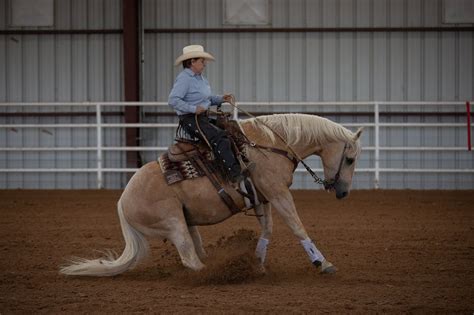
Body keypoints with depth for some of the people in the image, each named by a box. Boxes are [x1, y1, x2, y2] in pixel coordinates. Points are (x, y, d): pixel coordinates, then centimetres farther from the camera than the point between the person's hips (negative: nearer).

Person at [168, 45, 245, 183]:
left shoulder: (201, 78, 17)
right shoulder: (184, 79, -14)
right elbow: (173, 100, -23)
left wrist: (220, 99, 10)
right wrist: (193, 108, -26)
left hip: (203, 117, 11)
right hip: (190, 120, -11)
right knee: (219, 137, -26)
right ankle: (235, 174, -33)